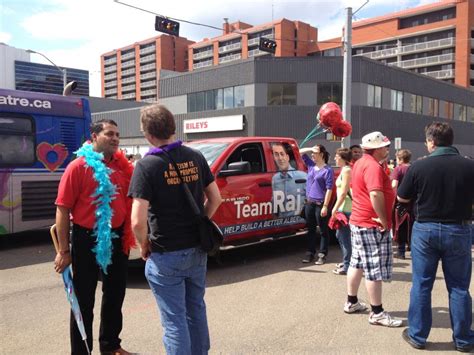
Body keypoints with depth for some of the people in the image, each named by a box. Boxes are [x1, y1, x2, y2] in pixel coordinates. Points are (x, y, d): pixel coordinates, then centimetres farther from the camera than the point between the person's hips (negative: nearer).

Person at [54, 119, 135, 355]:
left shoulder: (123, 166, 3)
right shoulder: (78, 167, -11)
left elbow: (131, 200, 12)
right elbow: (63, 209, -12)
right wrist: (64, 250, -13)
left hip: (117, 239, 5)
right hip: (88, 239, -5)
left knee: (115, 296, 18)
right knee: (84, 301, 7)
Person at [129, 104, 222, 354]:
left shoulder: (147, 165, -16)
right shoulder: (195, 157, 0)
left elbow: (138, 221, -22)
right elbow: (215, 199, 6)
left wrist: (144, 246, -4)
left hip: (167, 255, -6)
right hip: (197, 249, 6)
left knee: (174, 320, 7)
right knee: (196, 310, 22)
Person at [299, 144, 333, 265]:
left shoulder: (328, 170, -10)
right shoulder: (311, 165, 9)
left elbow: (329, 189, -13)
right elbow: (300, 152, 17)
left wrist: (325, 206, -18)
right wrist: (310, 148, -1)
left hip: (320, 204, -7)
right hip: (309, 203, 7)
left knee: (323, 230, 4)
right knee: (311, 229, 13)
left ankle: (322, 254, 11)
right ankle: (310, 253, 21)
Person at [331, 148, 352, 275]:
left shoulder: (346, 170, -13)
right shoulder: (345, 169, 16)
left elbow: (343, 192, -19)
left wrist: (335, 208, -17)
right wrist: (337, 208, 18)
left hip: (346, 208, -10)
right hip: (344, 208, 10)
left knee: (345, 236, -5)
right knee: (340, 235, 18)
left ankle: (347, 266, 1)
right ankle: (346, 261, 30)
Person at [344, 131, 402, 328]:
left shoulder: (360, 163, 13)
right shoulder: (373, 166, -19)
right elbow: (376, 194, -31)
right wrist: (384, 220, -22)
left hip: (358, 220, 11)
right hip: (372, 225, -11)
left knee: (357, 263, 17)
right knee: (375, 269, -3)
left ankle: (351, 302, 28)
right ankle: (377, 313, 5)